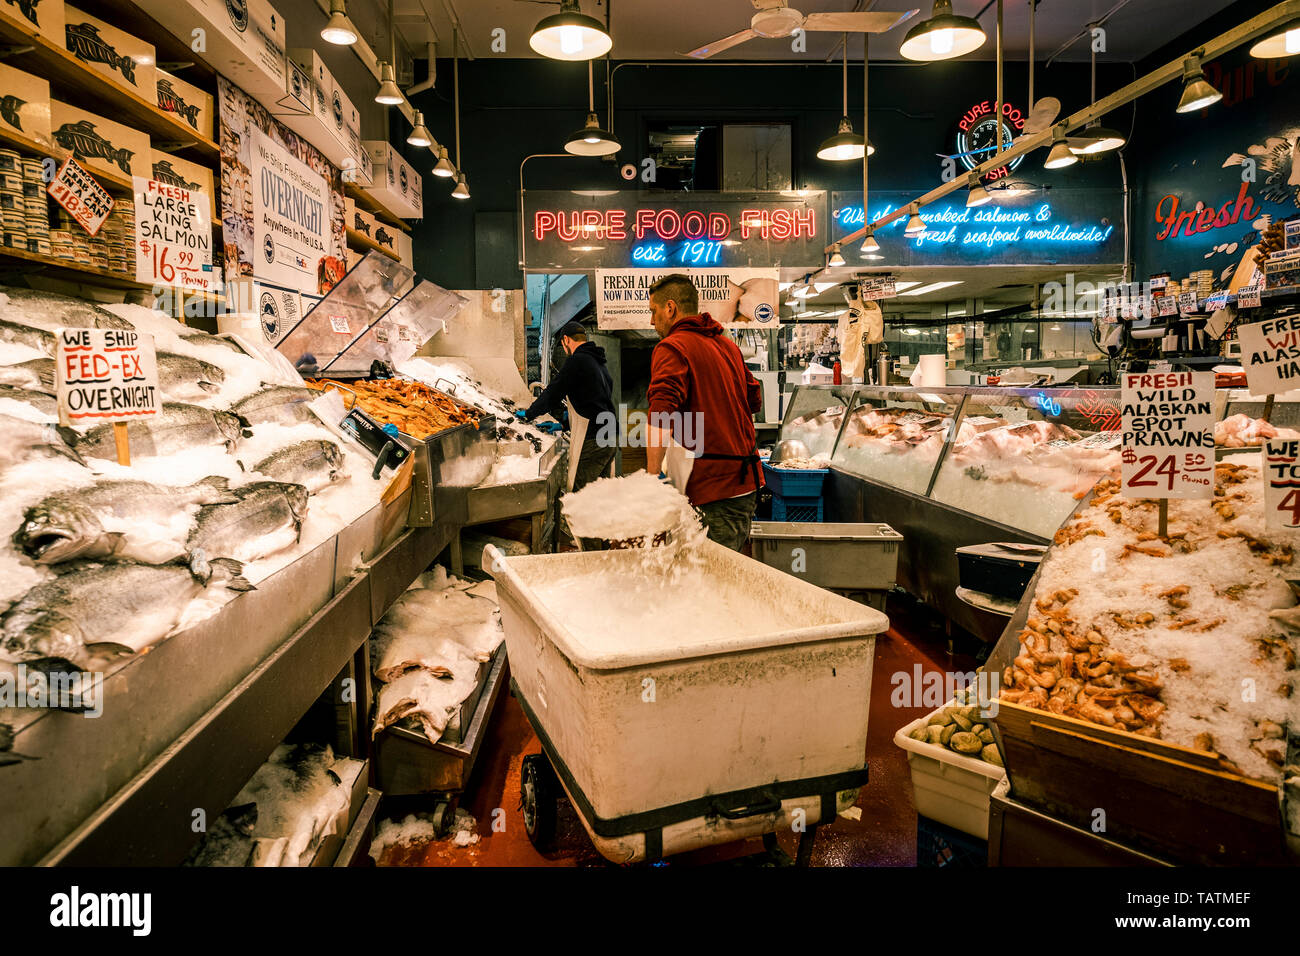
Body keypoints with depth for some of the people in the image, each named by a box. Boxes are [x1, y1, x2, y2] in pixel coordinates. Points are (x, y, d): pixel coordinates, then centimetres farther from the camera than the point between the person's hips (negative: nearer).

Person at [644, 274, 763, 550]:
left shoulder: (671, 347, -9)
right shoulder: (728, 344, 16)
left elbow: (661, 417, -23)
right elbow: (754, 400, 25)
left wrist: (653, 474, -25)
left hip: (714, 488, -8)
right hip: (748, 482, 9)